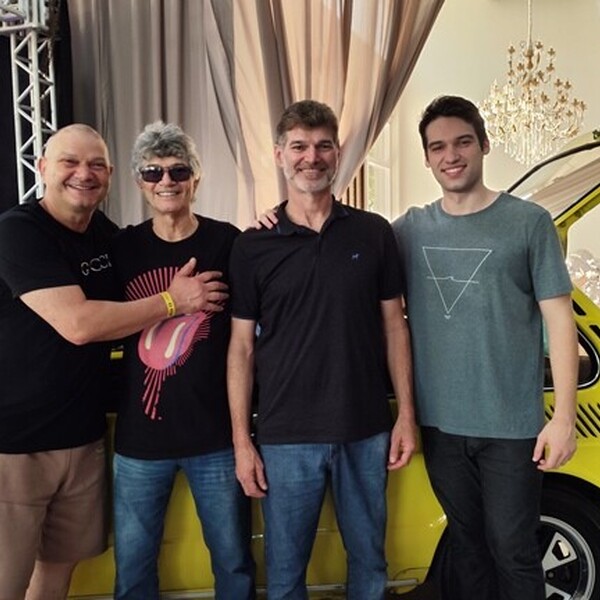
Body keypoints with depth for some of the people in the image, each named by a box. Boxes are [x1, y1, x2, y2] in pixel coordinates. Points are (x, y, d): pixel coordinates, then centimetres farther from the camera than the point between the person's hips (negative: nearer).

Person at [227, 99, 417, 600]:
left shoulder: (374, 233, 2)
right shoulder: (254, 246, -2)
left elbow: (393, 326, 5)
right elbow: (242, 347, 0)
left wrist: (406, 414, 1)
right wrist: (242, 441, -3)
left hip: (366, 432, 1)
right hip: (286, 438, -1)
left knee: (369, 560, 17)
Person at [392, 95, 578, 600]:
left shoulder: (529, 223, -4)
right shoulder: (410, 229, 4)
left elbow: (560, 322, -5)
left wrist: (564, 415, -10)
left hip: (512, 426, -2)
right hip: (441, 424, 3)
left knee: (513, 555, 8)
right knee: (466, 547, 18)